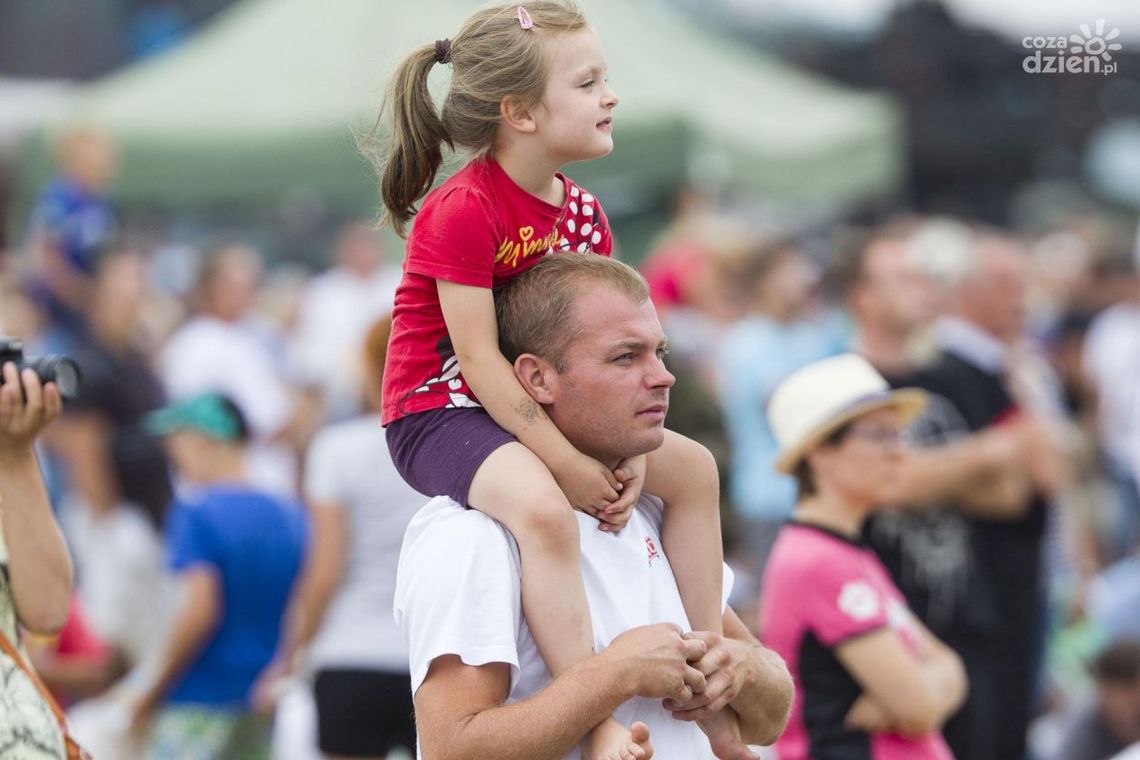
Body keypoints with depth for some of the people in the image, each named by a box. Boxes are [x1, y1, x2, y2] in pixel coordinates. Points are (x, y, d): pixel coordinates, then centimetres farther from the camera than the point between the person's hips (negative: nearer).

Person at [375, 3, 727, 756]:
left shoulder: (582, 212, 4)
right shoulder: (464, 212, -22)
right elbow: (478, 361, -24)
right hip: (437, 415, -10)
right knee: (542, 507, -37)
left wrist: (628, 451, -14)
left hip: (527, 407, 10)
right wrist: (570, 464, -25)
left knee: (693, 468, 9)